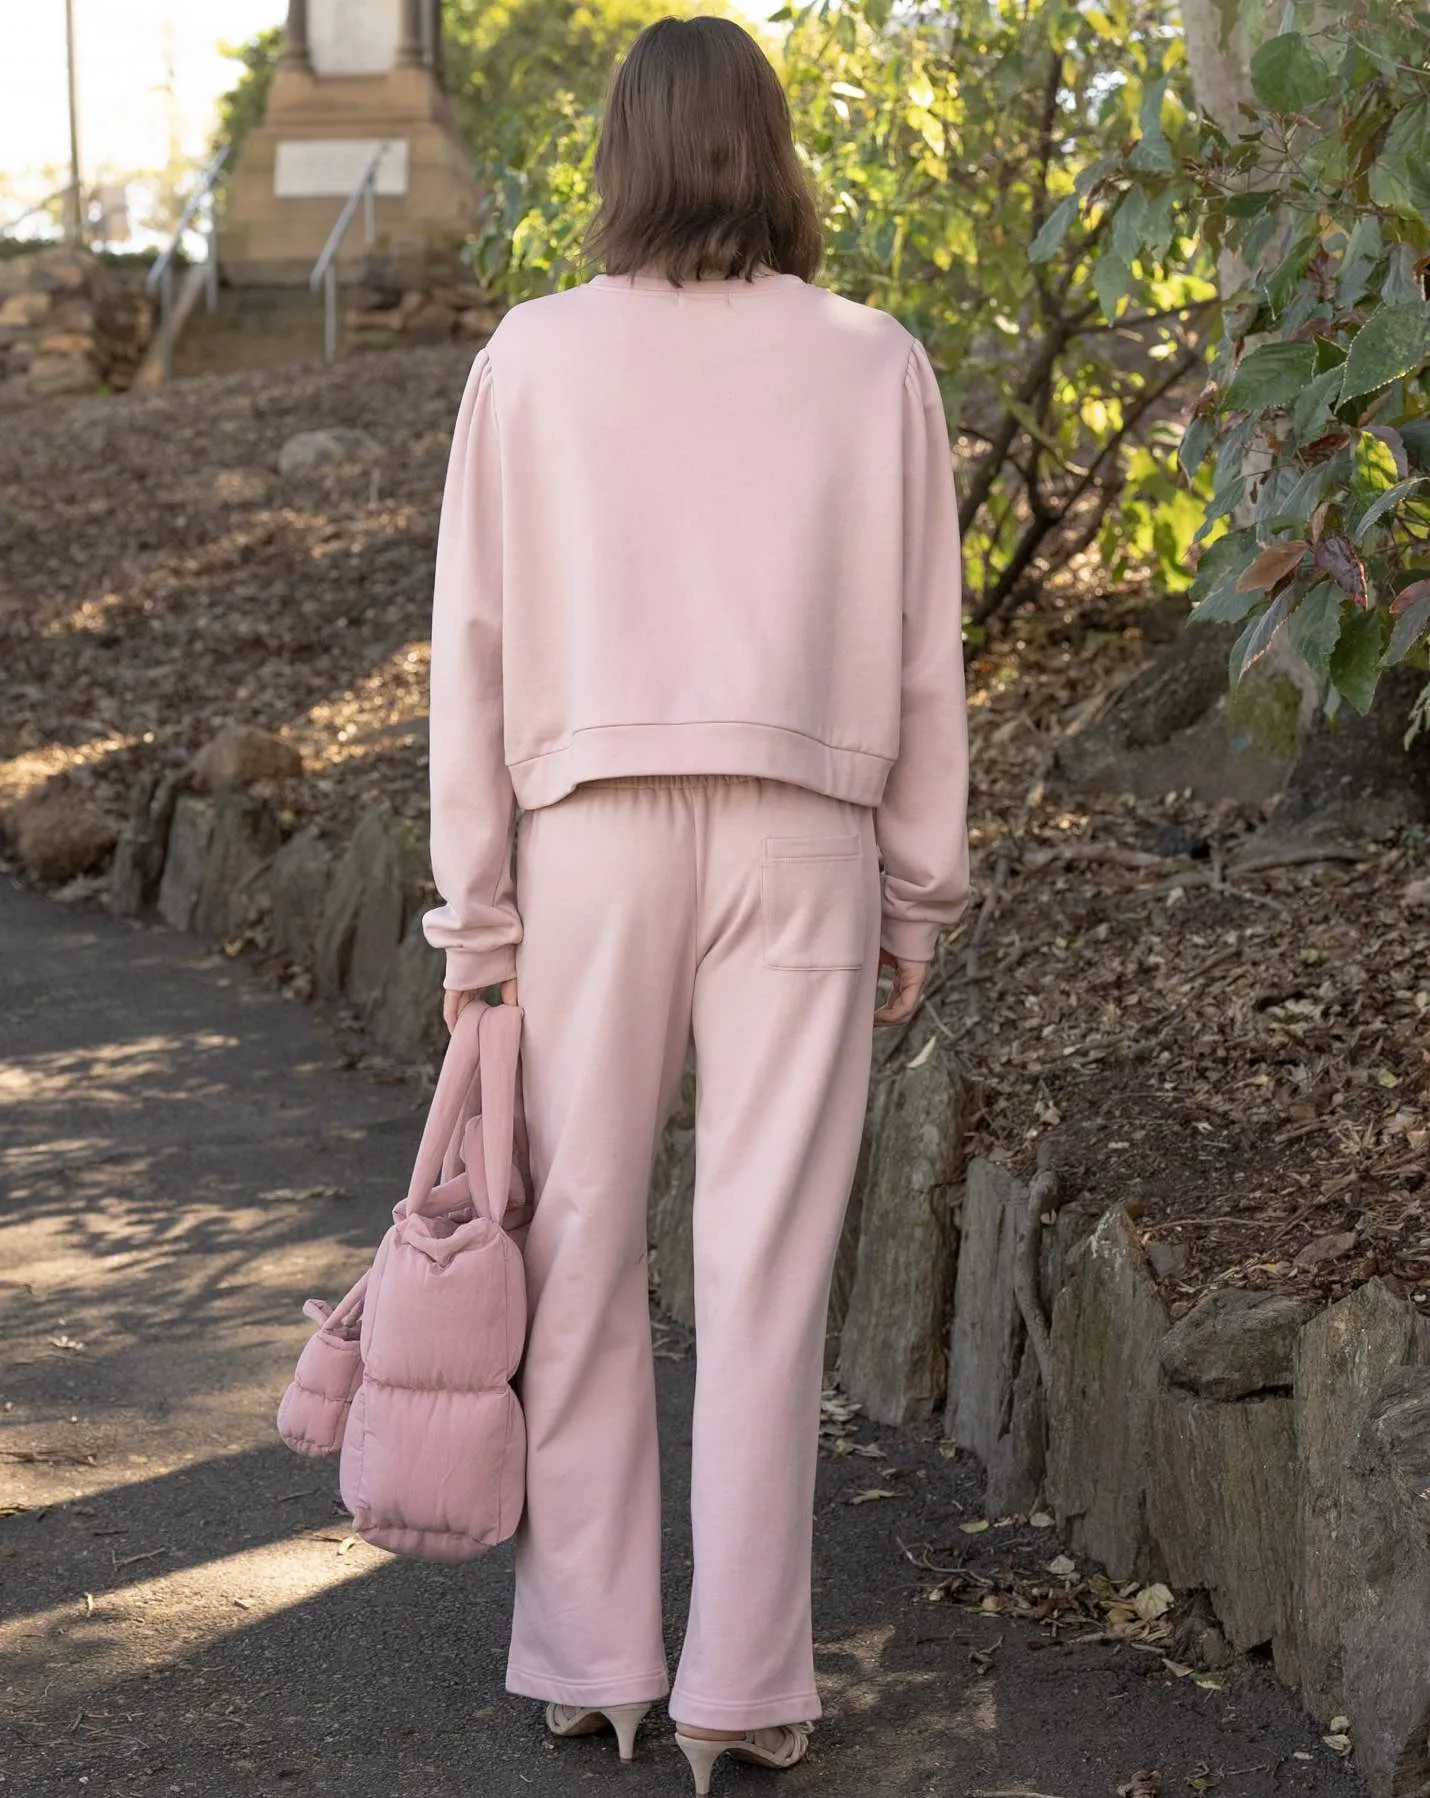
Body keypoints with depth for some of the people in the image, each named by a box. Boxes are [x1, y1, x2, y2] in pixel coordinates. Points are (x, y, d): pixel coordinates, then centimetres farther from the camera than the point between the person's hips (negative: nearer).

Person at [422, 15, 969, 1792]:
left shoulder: (533, 358, 1)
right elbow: (924, 656, 5)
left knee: (579, 1252, 10)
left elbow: (473, 646, 0)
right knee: (766, 1265, 4)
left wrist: (476, 911, 6)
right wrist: (918, 895, 13)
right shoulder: (876, 366, 3)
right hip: (804, 837, 0)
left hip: (589, 832, 0)